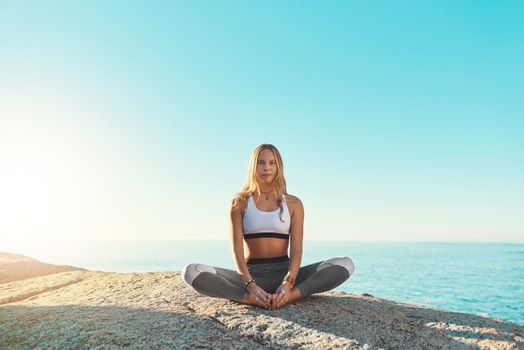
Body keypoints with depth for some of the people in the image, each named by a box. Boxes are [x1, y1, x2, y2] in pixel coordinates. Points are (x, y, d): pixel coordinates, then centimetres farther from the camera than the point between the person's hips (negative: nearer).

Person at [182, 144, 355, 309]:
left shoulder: (293, 203, 6)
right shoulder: (240, 202, 4)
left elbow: (296, 249, -3)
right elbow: (237, 249, -6)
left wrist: (288, 283, -23)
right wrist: (250, 285, -24)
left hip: (284, 273, 1)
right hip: (251, 274, -1)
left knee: (345, 264, -23)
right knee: (191, 272, -27)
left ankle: (288, 295, -35)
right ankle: (252, 298, -34)